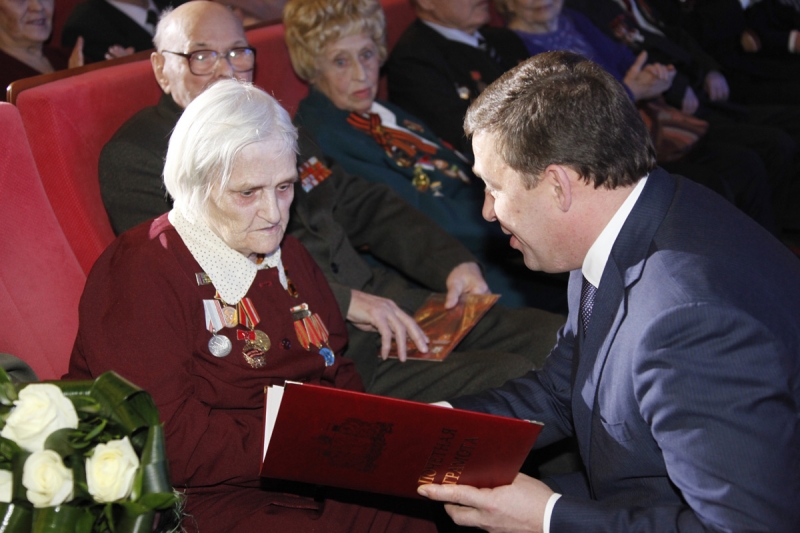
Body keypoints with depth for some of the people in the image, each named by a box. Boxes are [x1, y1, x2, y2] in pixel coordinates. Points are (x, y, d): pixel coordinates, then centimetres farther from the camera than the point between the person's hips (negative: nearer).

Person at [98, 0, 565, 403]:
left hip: (384, 303, 8)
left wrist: (453, 263, 9)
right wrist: (343, 301, -22)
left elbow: (364, 204, 25)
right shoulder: (134, 157, -3)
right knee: (507, 383, -24)